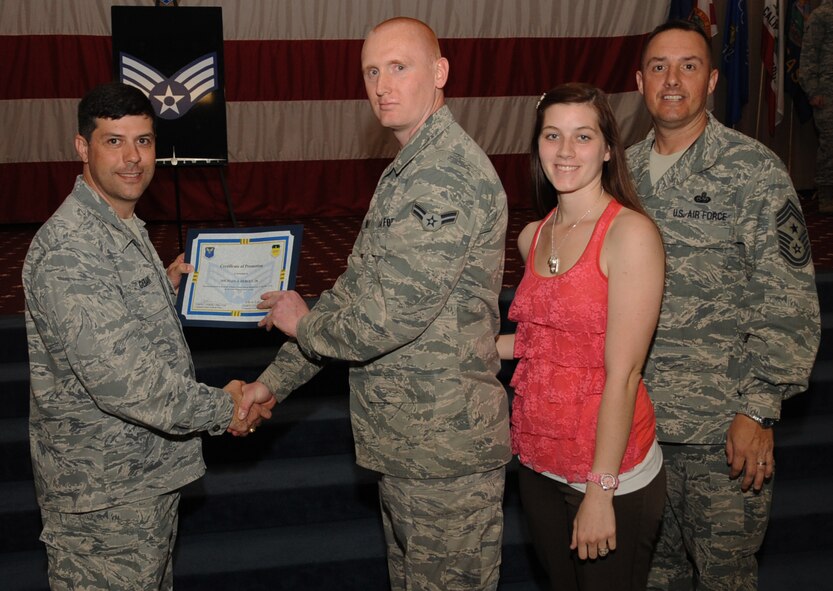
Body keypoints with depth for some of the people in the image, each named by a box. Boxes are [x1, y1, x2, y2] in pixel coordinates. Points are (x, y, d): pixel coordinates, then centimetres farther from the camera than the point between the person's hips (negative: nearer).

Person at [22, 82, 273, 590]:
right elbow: (119, 377, -30)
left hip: (150, 468, 10)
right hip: (103, 489, -10)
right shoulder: (68, 248, -25)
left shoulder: (123, 227, 9)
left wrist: (167, 282, 7)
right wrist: (222, 409, -21)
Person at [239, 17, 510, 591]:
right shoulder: (407, 172, 14)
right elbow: (356, 288, 16)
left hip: (446, 442, -10)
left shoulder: (448, 175, -22)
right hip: (405, 434, 10)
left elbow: (391, 317, -27)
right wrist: (273, 381, 13)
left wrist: (302, 323, -7)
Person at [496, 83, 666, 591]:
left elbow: (623, 373, -19)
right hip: (538, 462, 6)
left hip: (612, 476, -6)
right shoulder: (533, 237, 5)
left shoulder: (631, 233, -17)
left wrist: (600, 491, -19)